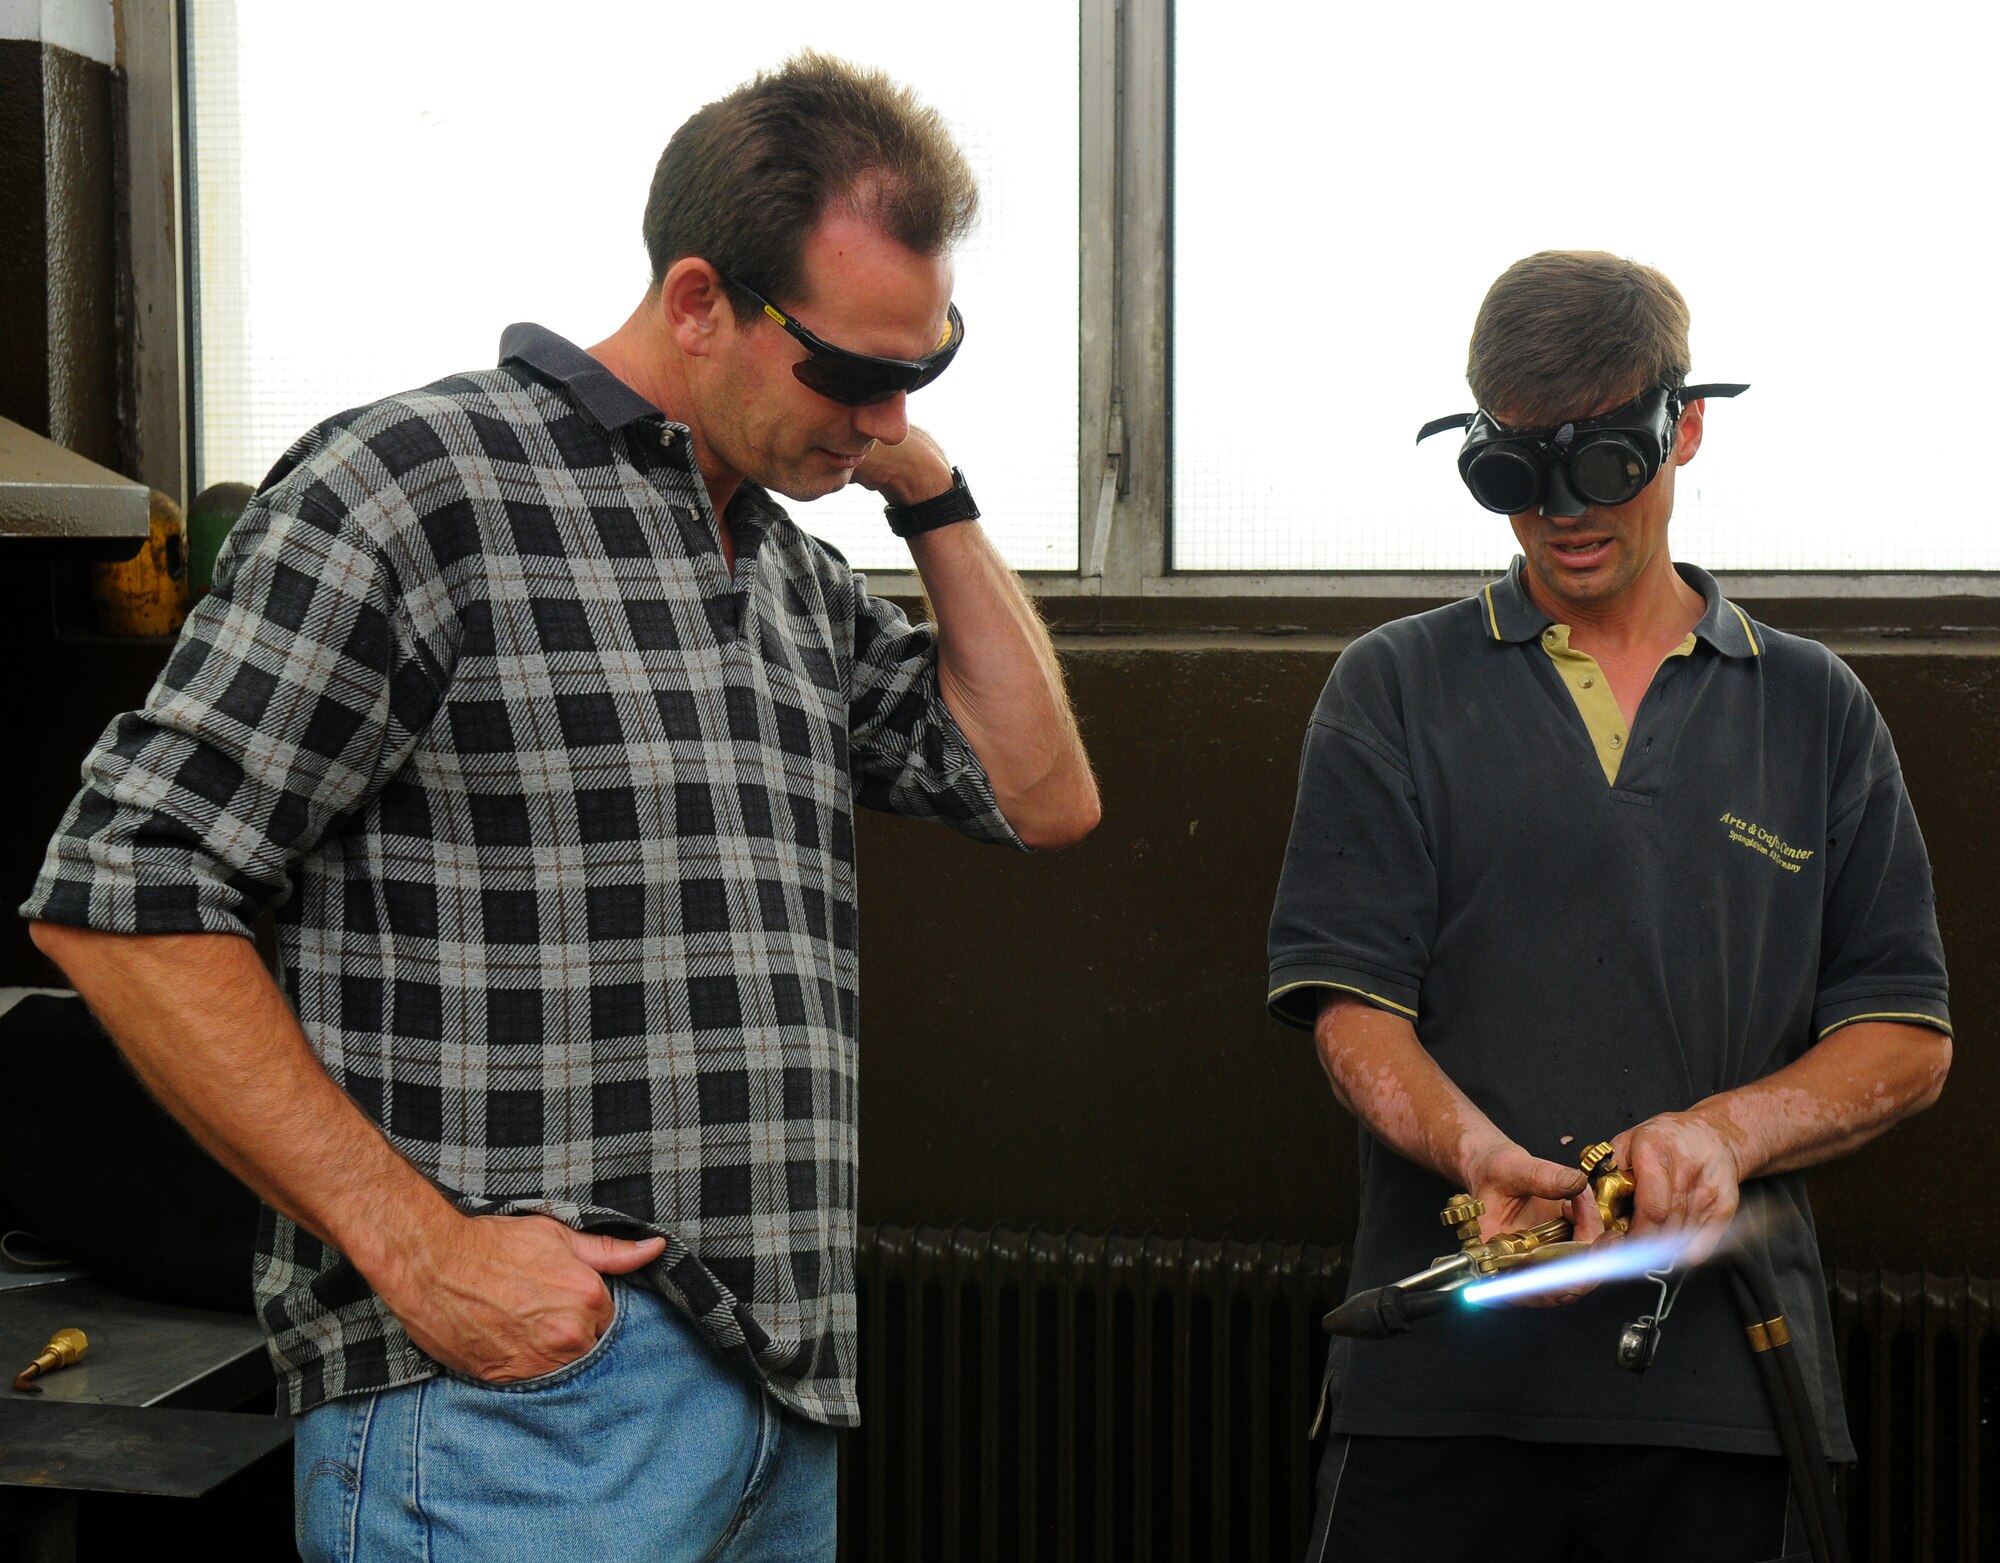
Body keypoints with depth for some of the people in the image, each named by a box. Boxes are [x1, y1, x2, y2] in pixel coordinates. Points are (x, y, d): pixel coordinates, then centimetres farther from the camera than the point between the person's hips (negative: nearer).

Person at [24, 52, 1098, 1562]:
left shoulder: (801, 576, 14)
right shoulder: (415, 485, -9)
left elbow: (1044, 796, 18)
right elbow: (121, 897, -13)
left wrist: (934, 496, 8)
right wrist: (417, 1245, -16)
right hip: (509, 1384, -7)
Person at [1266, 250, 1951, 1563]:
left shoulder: (1815, 710, 11)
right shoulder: (1394, 692, 7)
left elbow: (1909, 1038, 7)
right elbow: (1354, 1008, -1)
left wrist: (1724, 1130, -11)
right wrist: (1477, 1150, -21)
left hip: (1727, 1369, 1)